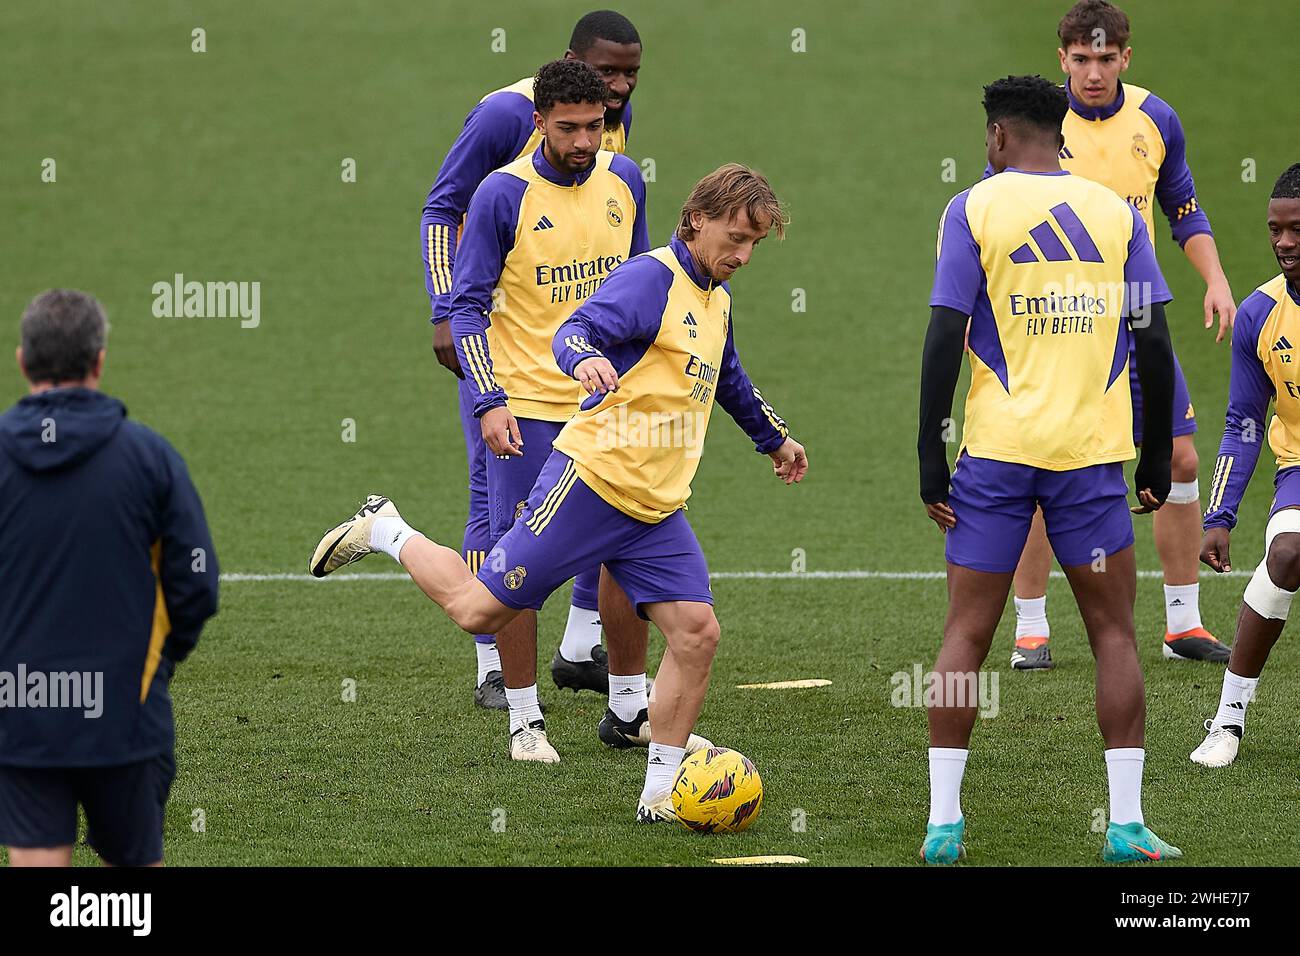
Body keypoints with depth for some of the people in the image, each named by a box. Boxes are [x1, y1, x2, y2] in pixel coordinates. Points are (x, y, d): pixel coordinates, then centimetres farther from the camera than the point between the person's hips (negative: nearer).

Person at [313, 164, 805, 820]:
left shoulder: (716, 299, 17)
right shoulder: (653, 276, -11)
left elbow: (730, 383, 38)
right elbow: (576, 330, -26)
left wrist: (775, 439, 52)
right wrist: (585, 358, -49)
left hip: (656, 510, 8)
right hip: (592, 478, -8)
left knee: (696, 632, -7)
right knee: (479, 610, -4)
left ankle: (660, 794, 0)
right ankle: (385, 532, 22)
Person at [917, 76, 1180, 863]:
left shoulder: (974, 209, -1)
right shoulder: (1116, 213, 6)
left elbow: (946, 335, -6)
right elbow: (1153, 342, 4)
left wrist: (931, 457, -3)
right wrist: (1159, 454, 12)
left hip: (997, 446, -1)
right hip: (1091, 448, 1)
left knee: (967, 635, 5)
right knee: (1114, 634, 8)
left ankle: (944, 825, 3)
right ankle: (1127, 827, 1)